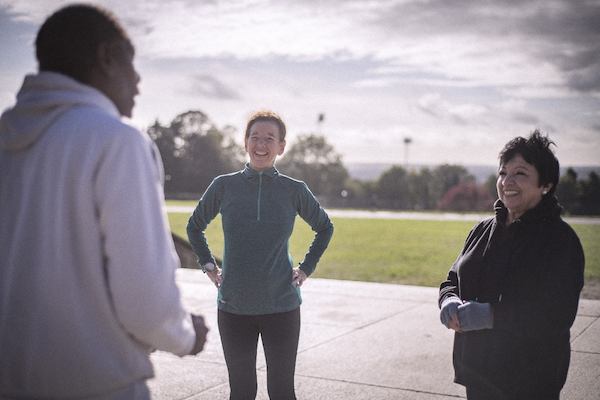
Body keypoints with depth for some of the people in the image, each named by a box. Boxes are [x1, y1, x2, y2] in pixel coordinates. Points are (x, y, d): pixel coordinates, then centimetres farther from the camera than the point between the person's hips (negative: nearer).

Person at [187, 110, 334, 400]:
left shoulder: (295, 190, -3)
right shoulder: (224, 186, -2)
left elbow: (324, 228, 14)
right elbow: (194, 226, 14)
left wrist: (306, 269, 6)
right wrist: (208, 266, 5)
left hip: (281, 307, -1)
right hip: (233, 308, 1)